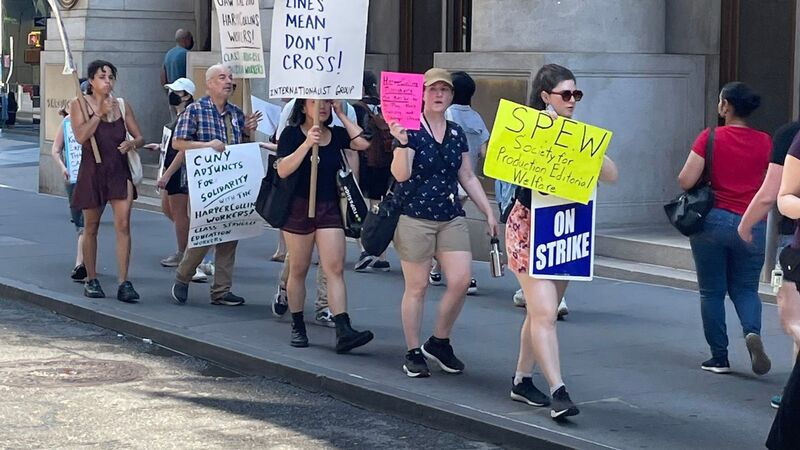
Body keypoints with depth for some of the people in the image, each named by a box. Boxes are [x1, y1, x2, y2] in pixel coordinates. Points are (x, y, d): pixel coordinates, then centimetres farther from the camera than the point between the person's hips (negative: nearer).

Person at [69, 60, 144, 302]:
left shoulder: (122, 105, 7)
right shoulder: (80, 105, -1)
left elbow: (139, 137, 10)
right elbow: (80, 136, -15)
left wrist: (131, 143, -12)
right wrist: (100, 113, -16)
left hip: (120, 171, 2)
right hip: (93, 171, -2)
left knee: (123, 224, -10)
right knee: (91, 227, 9)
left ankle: (124, 283, -11)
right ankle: (91, 280, 23)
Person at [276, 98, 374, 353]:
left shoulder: (336, 134, 7)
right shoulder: (292, 134, -4)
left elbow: (363, 143, -9)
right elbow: (283, 170, -15)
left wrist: (341, 115, -4)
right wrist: (307, 144, -25)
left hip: (330, 208, 3)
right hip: (299, 207, -3)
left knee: (335, 268, -8)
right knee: (298, 270, 8)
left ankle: (343, 331, -16)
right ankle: (297, 327, 21)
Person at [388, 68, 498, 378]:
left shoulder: (456, 134, 11)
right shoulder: (410, 129, -6)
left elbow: (468, 178, 17)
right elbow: (401, 174, -17)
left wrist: (488, 212, 14)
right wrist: (401, 143, -31)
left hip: (452, 218, 5)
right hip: (415, 217, -5)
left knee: (461, 280, -6)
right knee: (417, 287, 0)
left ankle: (439, 342, 14)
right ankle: (414, 353, 11)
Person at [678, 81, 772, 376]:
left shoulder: (710, 138, -8)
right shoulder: (765, 142, -1)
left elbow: (685, 181, -10)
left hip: (713, 221, -2)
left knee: (712, 292, 10)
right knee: (745, 289, 15)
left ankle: (719, 357, 11)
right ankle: (752, 331, -14)